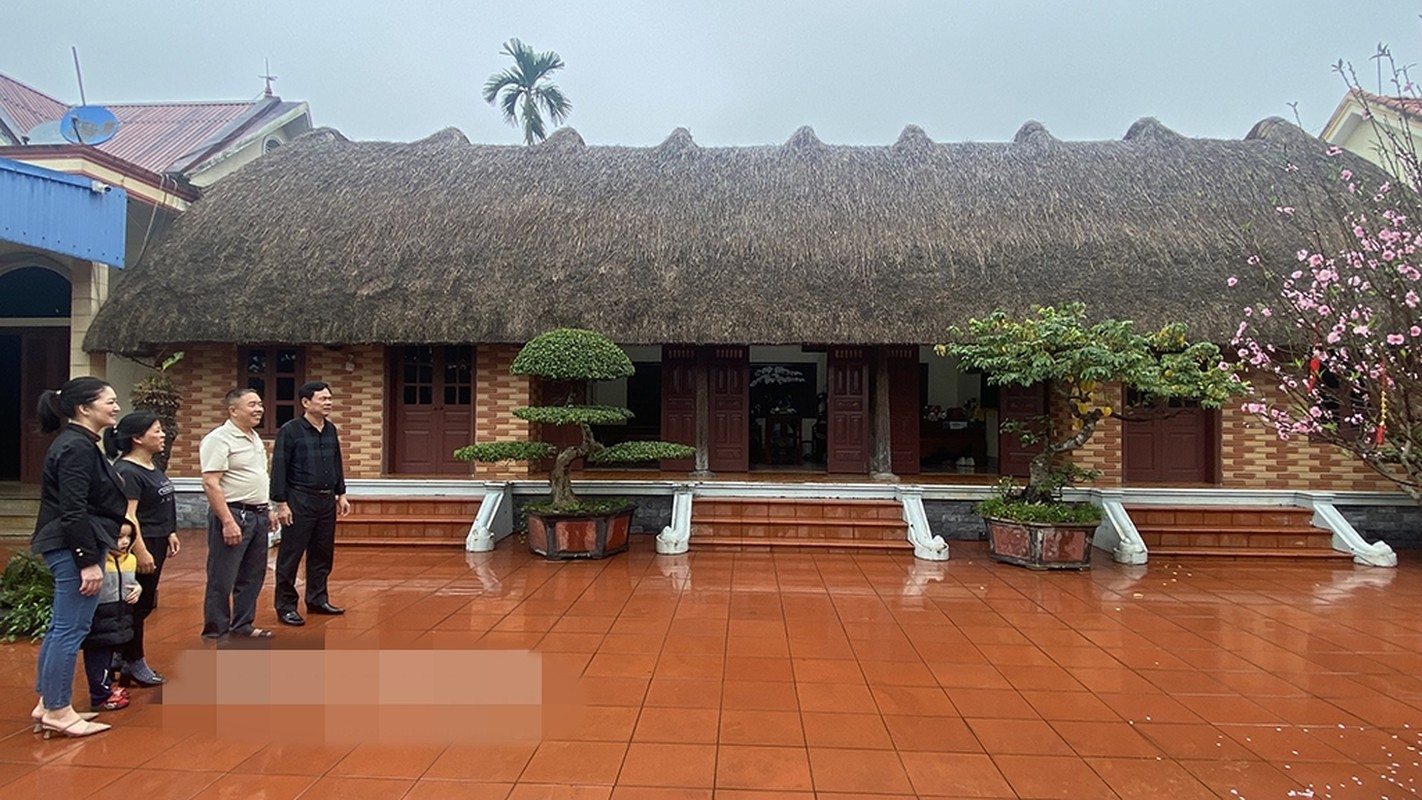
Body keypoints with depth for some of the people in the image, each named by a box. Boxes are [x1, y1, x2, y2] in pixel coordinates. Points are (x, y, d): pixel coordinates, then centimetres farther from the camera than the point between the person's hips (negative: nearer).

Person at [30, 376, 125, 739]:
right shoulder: (77, 448, -18)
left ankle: (47, 704, 26)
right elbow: (73, 512, -23)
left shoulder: (79, 443, 14)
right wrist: (88, 561, -22)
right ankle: (58, 711, 7)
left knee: (60, 628, 17)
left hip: (68, 548, 11)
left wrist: (89, 555, 24)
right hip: (75, 549, -11)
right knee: (71, 630, -3)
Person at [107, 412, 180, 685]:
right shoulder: (127, 471, -18)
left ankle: (124, 655, 28)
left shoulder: (151, 466, 11)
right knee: (136, 606, 3)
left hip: (156, 543, 10)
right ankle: (133, 663, 15)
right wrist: (140, 552, -23)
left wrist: (170, 533, 16)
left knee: (145, 604, 16)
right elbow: (127, 516, -22)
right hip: (140, 545, -9)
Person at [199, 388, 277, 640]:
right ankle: (216, 632, 11)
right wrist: (227, 522, -24)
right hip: (233, 515, -9)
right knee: (222, 579, 1)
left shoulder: (255, 437, 14)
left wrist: (268, 509, 18)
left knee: (252, 575, 15)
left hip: (257, 515, 9)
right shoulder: (219, 439, -14)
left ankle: (242, 625, 27)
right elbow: (210, 484, -20)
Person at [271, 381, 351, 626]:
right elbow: (279, 469, -11)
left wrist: (341, 494, 15)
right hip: (300, 500, -6)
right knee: (290, 555, 1)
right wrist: (281, 503, -13)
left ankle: (317, 600, 25)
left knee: (323, 555, 13)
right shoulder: (290, 431, -9)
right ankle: (285, 606, 11)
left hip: (326, 500, 7)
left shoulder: (331, 430, 10)